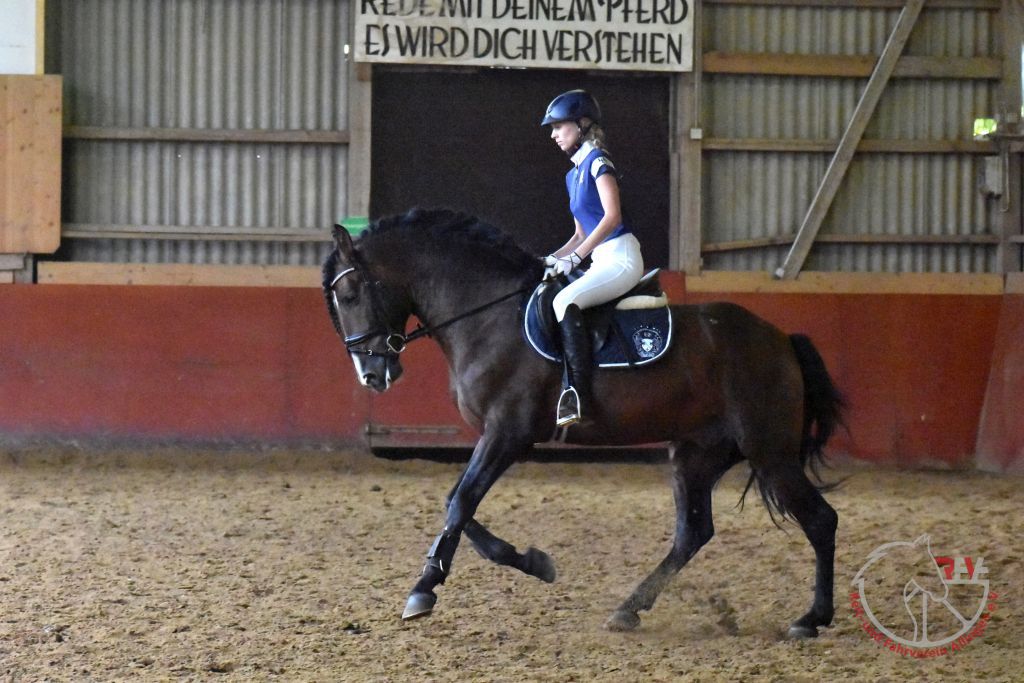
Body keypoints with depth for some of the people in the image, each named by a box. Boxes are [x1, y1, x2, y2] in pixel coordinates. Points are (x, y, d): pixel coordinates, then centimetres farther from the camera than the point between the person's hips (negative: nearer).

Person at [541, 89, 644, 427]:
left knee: (565, 301, -29)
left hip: (621, 257, -10)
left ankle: (578, 394, -33)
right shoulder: (574, 174, 19)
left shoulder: (598, 162, -7)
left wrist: (575, 258, -22)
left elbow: (612, 216, -19)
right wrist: (553, 259, 8)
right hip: (602, 261, 10)